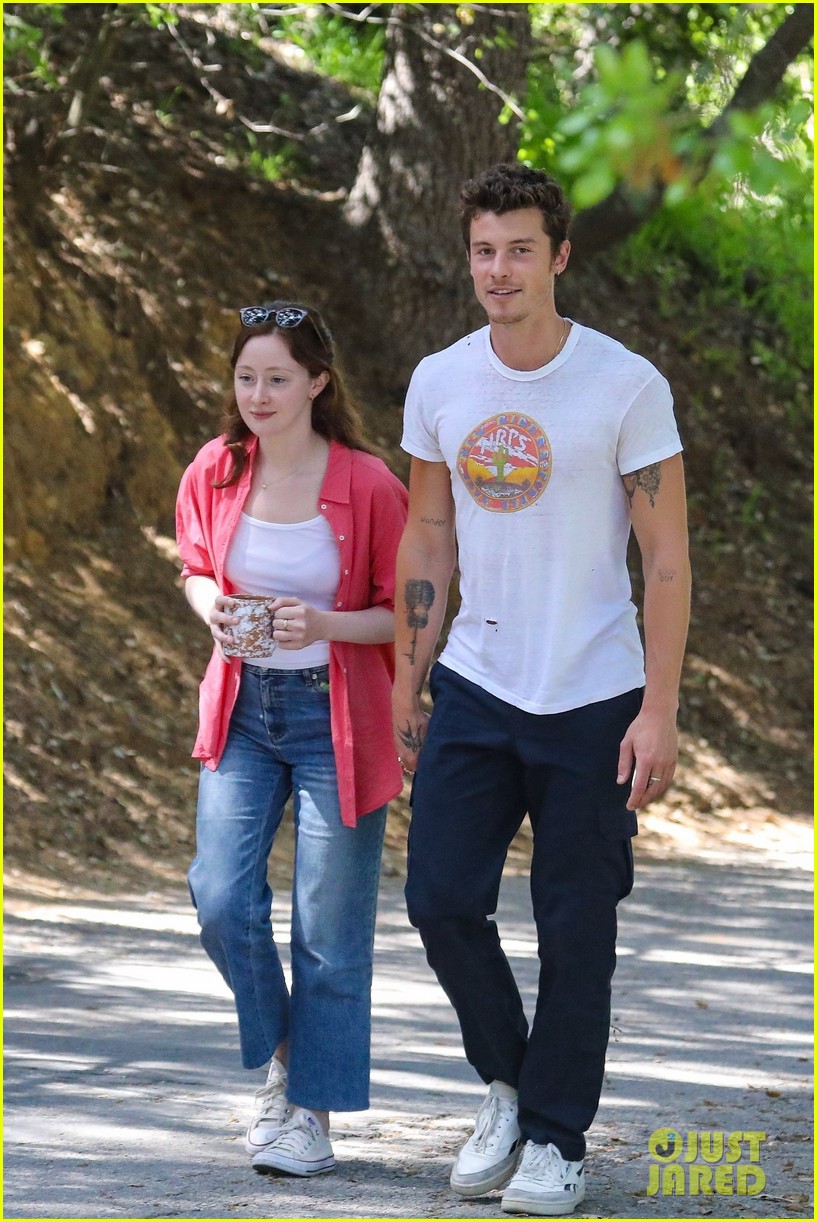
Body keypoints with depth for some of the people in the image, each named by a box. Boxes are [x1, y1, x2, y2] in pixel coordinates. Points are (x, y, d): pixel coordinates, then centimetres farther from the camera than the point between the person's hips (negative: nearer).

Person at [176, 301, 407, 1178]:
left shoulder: (368, 486, -12)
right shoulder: (213, 474, 0)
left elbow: (406, 612, -5)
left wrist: (325, 625, -22)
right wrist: (211, 607, -6)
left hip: (337, 717, -4)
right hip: (244, 709, 4)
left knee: (329, 928, 1)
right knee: (220, 900, -5)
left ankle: (312, 1108, 15)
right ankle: (279, 1054, 21)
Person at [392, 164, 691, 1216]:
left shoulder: (626, 386, -9)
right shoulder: (439, 383, 3)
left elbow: (666, 559, -8)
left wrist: (659, 710, -12)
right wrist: (405, 680, 11)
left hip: (590, 700, -3)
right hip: (474, 691, 4)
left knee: (575, 929, 1)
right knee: (441, 899, -1)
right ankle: (506, 1085, 23)